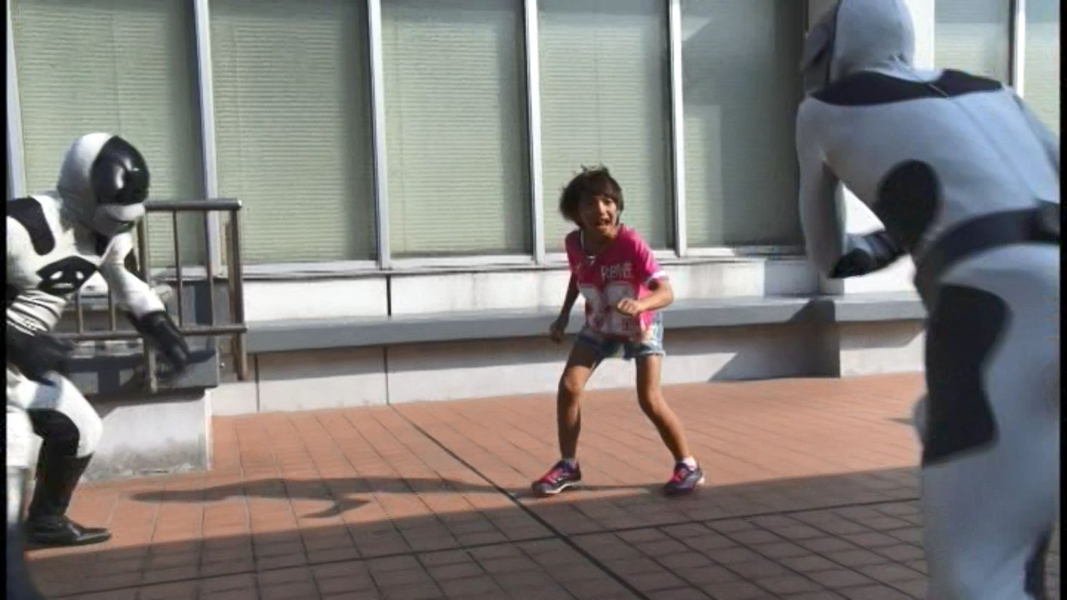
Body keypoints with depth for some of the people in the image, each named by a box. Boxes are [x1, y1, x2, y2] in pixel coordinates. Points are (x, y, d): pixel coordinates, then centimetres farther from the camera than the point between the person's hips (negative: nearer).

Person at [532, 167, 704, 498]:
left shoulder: (631, 243, -34)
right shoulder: (574, 243, -20)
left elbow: (666, 291, -41)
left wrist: (639, 304, -60)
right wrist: (564, 316, 1)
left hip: (641, 324, -4)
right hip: (599, 325, 4)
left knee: (649, 398, -12)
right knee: (568, 386, -8)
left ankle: (687, 465, 9)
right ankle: (568, 465, 9)